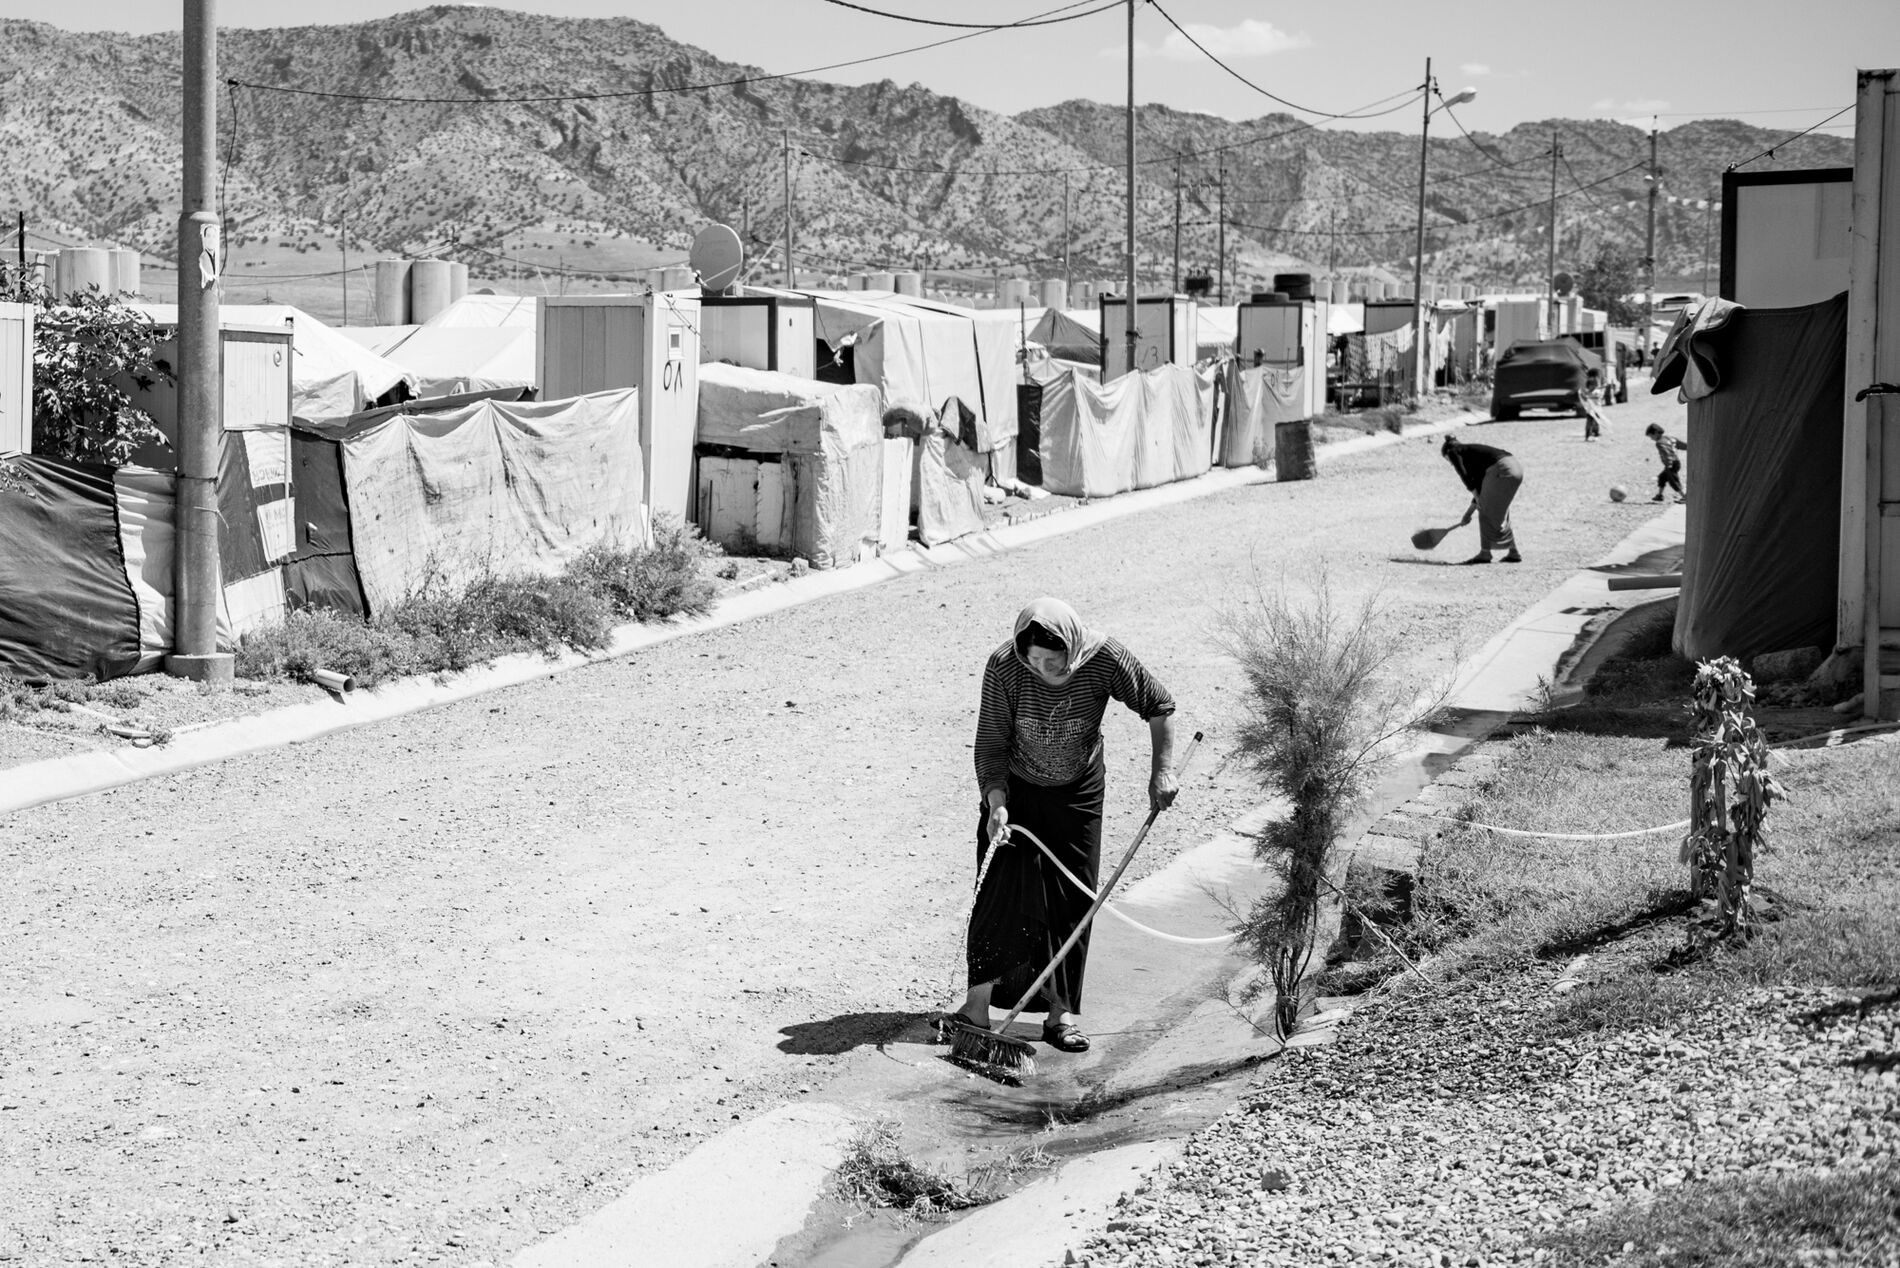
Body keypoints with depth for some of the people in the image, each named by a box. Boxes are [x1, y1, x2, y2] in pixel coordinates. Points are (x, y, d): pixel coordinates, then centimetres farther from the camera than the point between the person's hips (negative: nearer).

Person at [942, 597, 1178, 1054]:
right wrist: (997, 804, -27)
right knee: (998, 892, -8)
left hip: (1078, 794, 1)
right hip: (1014, 789, -1)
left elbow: (1158, 705, -9)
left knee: (1075, 900, 1)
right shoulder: (1003, 667, -26)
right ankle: (977, 1004, -3)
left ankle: (1061, 1013, 9)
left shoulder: (1105, 658, -25)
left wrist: (1163, 769, -13)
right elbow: (991, 744, -17)